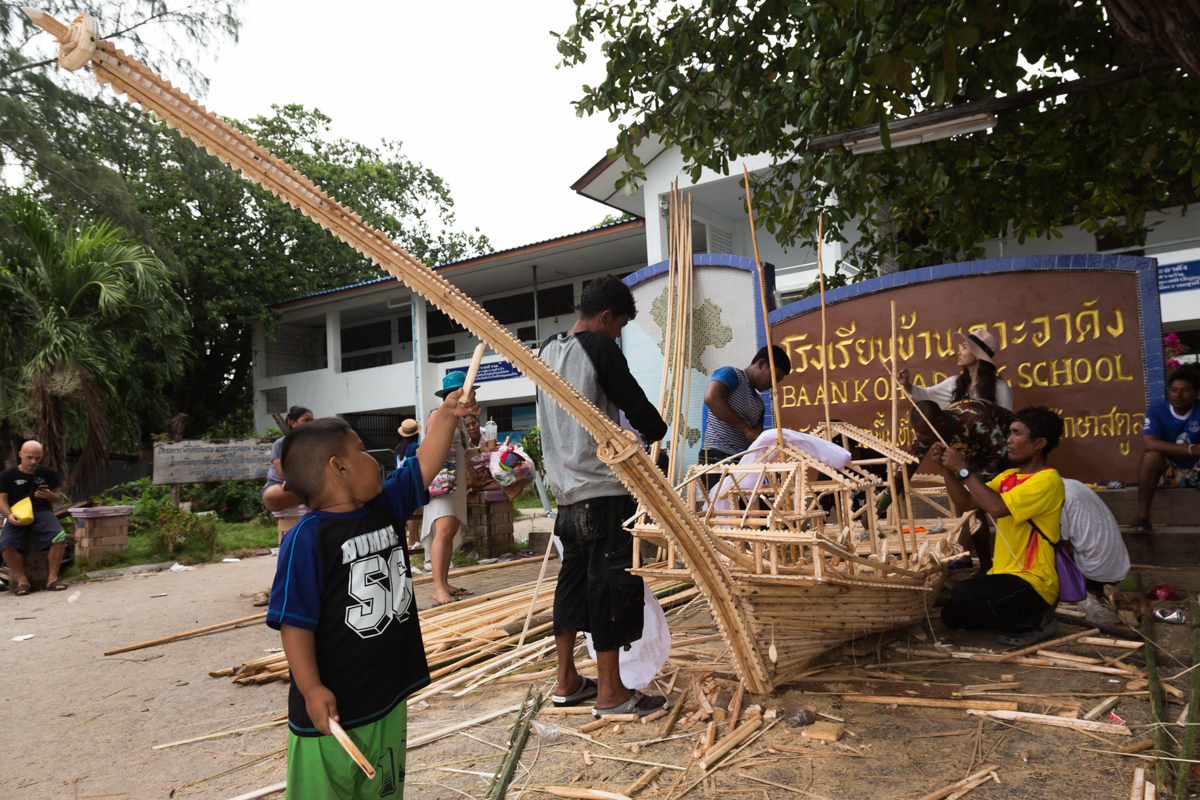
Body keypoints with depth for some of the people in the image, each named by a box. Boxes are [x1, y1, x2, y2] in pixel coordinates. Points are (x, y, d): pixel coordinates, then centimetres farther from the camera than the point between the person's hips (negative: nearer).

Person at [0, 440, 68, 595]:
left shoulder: (48, 473, 11)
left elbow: (57, 498, 14)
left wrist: (49, 495, -11)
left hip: (42, 512, 0)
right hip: (18, 515, 0)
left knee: (60, 538, -29)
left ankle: (52, 578, -15)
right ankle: (22, 580, -9)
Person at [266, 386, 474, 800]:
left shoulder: (386, 506, 3)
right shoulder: (307, 537, -18)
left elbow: (426, 462, 11)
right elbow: (294, 621, -18)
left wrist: (447, 414, 8)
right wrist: (311, 690, -20)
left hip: (388, 697, 7)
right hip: (331, 708, -7)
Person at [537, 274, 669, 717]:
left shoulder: (547, 349, 14)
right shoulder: (599, 347, -10)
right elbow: (635, 403, -9)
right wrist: (654, 430, 13)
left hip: (566, 488, 8)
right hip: (604, 488, -8)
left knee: (574, 578, 15)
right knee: (612, 581, -1)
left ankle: (566, 682, 24)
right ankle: (610, 692, 6)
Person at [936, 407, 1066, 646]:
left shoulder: (1048, 481, -16)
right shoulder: (1008, 476, 13)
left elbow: (997, 507, -29)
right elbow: (966, 501, 9)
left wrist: (963, 469, -21)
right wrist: (947, 467, -3)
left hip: (1032, 583, -9)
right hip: (1003, 574, 9)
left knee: (964, 594, -30)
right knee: (950, 615, 4)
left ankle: (1036, 620, -6)